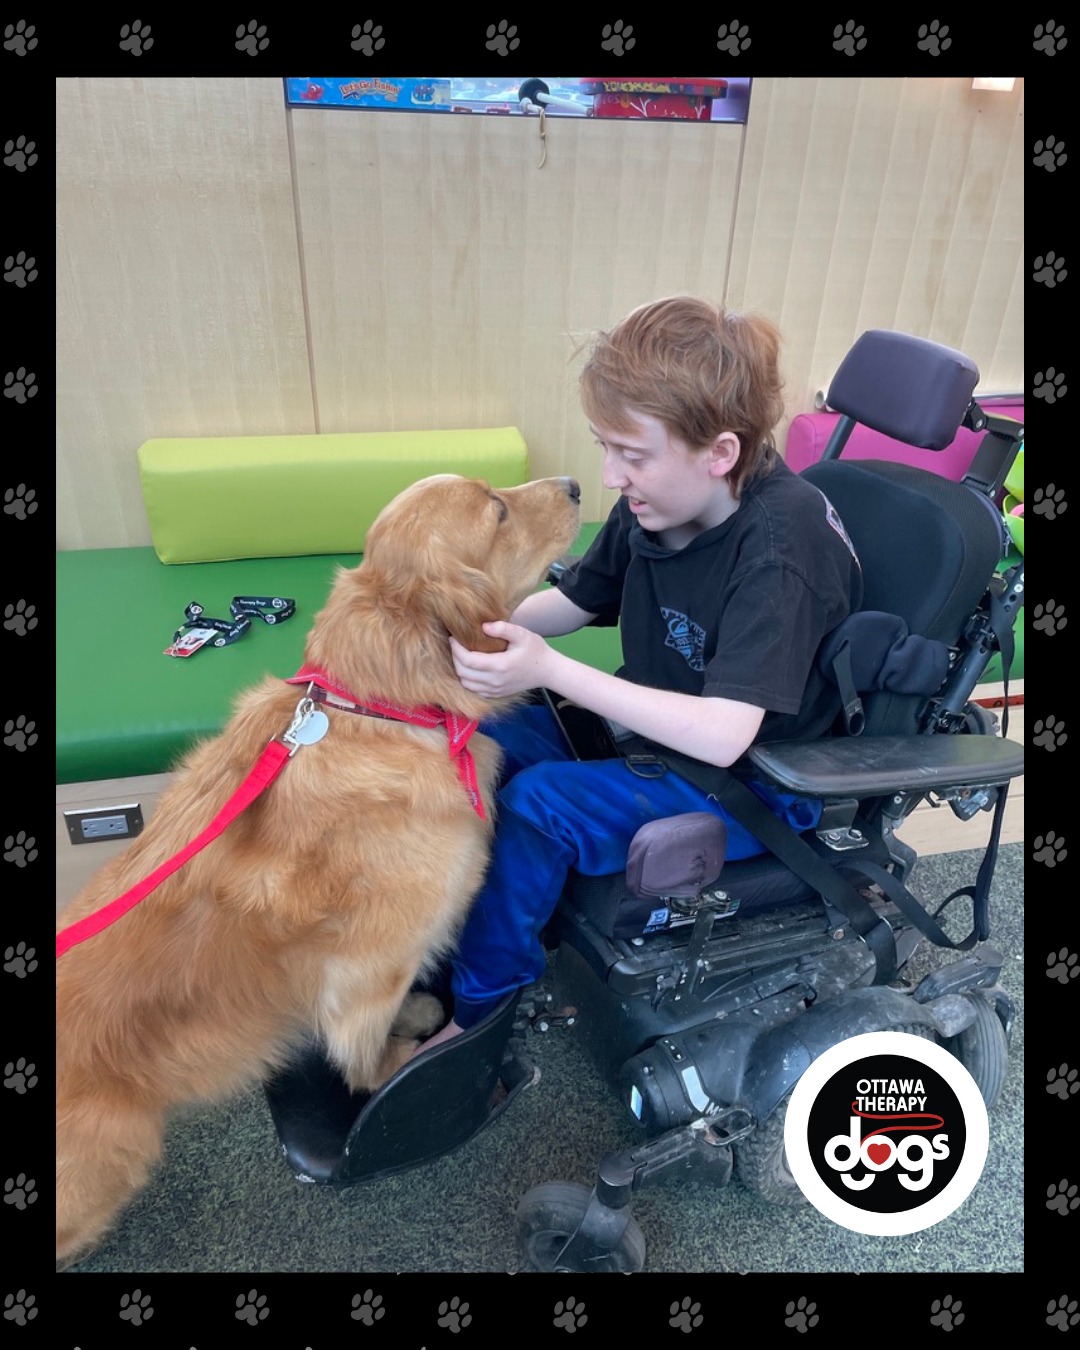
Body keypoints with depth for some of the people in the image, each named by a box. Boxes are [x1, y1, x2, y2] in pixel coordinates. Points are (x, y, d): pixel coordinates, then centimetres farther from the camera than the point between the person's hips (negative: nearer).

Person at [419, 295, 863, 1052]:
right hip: (652, 733, 7)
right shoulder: (657, 502, -7)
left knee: (541, 803, -26)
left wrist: (549, 671, -35)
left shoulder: (781, 547, -28)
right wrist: (475, 627, -13)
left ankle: (479, 1011, 0)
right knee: (480, 740, -10)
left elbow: (724, 735, -33)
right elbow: (571, 603, 7)